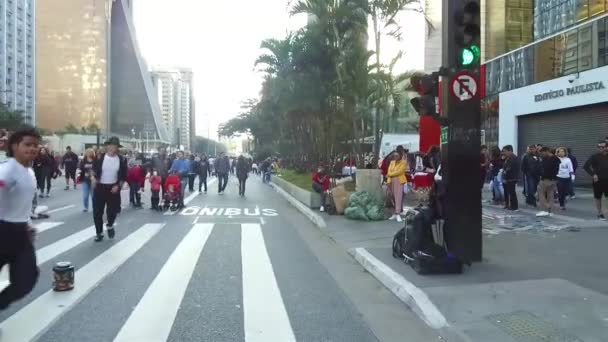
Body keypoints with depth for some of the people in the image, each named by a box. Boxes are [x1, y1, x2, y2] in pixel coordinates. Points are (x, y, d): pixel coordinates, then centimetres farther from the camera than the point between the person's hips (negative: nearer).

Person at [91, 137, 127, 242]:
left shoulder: (122, 160, -2)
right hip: (100, 187, 0)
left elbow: (123, 176, 2)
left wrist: (118, 186, -10)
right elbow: (94, 170, 5)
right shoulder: (100, 157, -4)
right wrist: (93, 177, -14)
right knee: (97, 212, 2)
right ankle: (99, 233, 18)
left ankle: (110, 226, 33)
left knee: (112, 211, 0)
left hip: (113, 188, 0)